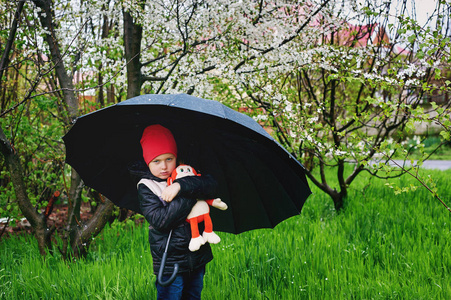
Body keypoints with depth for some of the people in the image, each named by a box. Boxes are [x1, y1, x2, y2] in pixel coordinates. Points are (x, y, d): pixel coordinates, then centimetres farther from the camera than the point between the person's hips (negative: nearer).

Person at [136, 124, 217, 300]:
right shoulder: (146, 187, -7)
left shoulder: (187, 174, 4)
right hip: (169, 263, -4)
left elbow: (211, 185, -13)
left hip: (197, 258, 4)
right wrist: (192, 195, -19)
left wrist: (181, 186, -27)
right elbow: (159, 220, -20)